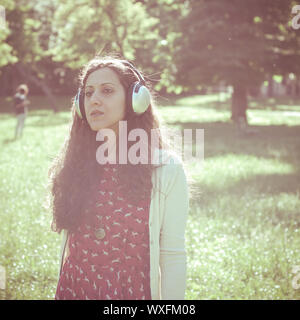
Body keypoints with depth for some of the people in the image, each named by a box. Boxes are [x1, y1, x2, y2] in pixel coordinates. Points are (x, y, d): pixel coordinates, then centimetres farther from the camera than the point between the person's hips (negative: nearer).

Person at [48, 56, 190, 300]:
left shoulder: (166, 168, -10)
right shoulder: (73, 164, 1)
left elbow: (173, 256, -9)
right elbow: (68, 242, 8)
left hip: (134, 291, -3)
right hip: (72, 291, 3)